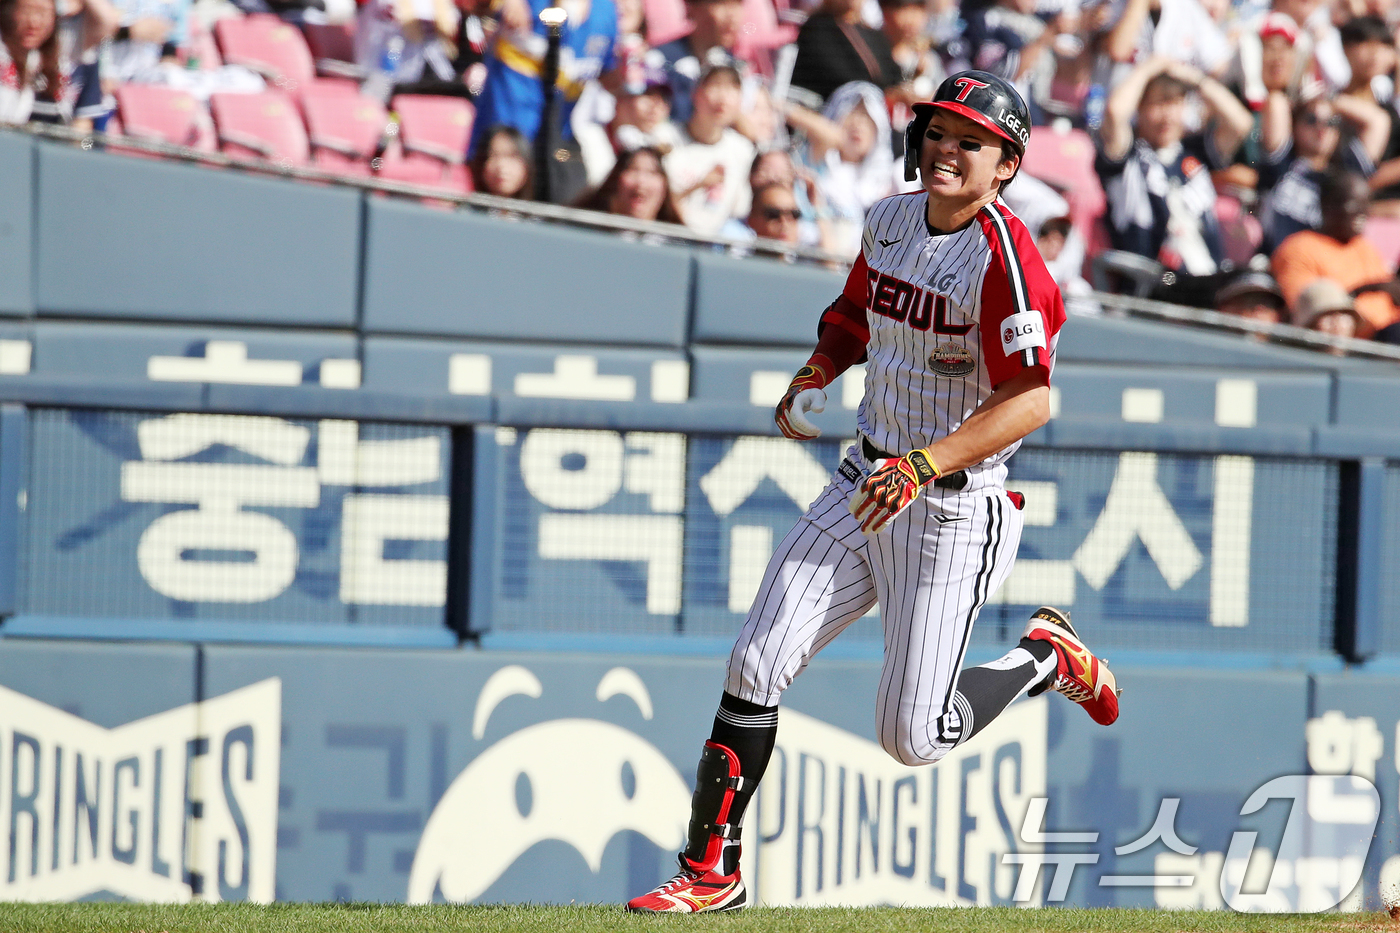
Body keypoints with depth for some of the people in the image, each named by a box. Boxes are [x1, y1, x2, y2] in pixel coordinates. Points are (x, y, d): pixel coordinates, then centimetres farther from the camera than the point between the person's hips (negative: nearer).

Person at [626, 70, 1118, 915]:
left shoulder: (1004, 258, -20)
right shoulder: (892, 221, 4)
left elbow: (1032, 400, -28)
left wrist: (925, 466, -36)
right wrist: (814, 378, 7)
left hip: (954, 509, -6)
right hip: (868, 482, 6)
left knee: (912, 739, -4)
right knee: (756, 666, -5)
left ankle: (1047, 657, 22)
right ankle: (711, 872, 4)